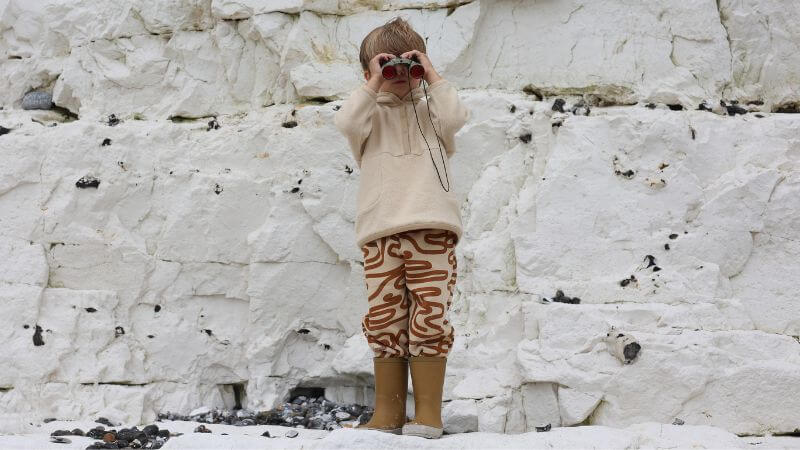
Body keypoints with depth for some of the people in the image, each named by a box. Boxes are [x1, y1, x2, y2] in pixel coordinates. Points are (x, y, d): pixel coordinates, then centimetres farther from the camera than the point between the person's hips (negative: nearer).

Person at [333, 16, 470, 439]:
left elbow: (455, 117, -8)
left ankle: (428, 415, 2)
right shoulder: (371, 113, 15)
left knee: (428, 319, -4)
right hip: (380, 233, 2)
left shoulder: (429, 108, 14)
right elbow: (347, 123, -7)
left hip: (431, 229, -1)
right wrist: (372, 85, -7)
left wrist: (433, 76, -2)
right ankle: (387, 414, 10)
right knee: (384, 322, 2)